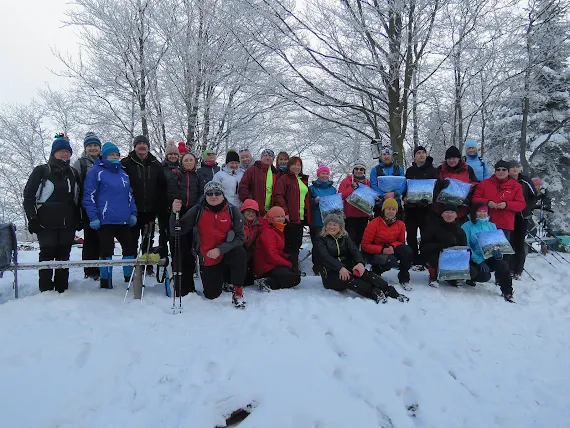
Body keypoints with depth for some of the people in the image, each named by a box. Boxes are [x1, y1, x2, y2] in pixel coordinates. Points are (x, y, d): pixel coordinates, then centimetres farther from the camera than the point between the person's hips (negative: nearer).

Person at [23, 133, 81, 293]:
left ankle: (62, 288, 15)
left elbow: (78, 198, 22)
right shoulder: (41, 171, 2)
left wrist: (79, 219, 14)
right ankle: (46, 289, 8)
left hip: (68, 224, 4)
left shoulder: (73, 173, 16)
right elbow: (29, 195, -1)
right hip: (46, 224, -4)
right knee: (47, 255, -1)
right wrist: (32, 218, -8)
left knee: (64, 256, 7)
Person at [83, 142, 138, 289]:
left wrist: (133, 213, 11)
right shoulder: (96, 172, -1)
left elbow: (129, 195, 22)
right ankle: (105, 282, 12)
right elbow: (89, 197, -5)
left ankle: (129, 278, 23)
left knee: (130, 248, 8)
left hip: (123, 220, 6)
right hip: (105, 220, -6)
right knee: (107, 250, -1)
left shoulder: (123, 174, 17)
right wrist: (93, 217, -12)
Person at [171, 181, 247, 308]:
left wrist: (220, 249, -25)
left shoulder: (232, 211, -9)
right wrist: (175, 213, -27)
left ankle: (237, 291, -14)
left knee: (240, 252, -34)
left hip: (227, 254, -1)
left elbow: (239, 237, -13)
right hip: (207, 259, 1)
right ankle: (222, 275, 37)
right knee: (211, 294, 1)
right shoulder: (197, 211, -8)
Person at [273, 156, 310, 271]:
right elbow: (279, 196, -12)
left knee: (297, 244, 12)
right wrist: (285, 212, -19)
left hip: (300, 217, 8)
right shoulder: (284, 178, -3)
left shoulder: (303, 180, 21)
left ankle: (295, 267, 21)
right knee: (289, 244, -6)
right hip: (289, 218, -8)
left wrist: (307, 215, 18)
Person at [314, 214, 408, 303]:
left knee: (365, 273, -26)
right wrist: (340, 268, -35)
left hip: (347, 269, 3)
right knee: (347, 279, -34)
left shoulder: (345, 238, 13)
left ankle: (391, 291, -38)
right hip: (331, 274, -3)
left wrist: (360, 263, -29)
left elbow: (354, 250, -5)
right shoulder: (320, 240, 1)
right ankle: (375, 293, -49)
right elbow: (325, 257, -17)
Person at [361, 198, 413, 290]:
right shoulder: (374, 224, -17)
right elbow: (365, 245, -15)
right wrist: (382, 250, -28)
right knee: (391, 261, -34)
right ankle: (376, 270, 2)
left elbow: (401, 241, 8)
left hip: (391, 250, 4)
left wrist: (393, 246, -17)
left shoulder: (400, 224, -4)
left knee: (407, 250, -24)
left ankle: (404, 279, -7)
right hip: (374, 253, -4)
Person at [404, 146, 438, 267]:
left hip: (426, 206, -3)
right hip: (411, 206, 3)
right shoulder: (410, 171, 15)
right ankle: (413, 259, 13)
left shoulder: (432, 170, 7)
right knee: (411, 234, 4)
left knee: (426, 234, -4)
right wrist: (405, 197, -4)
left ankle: (424, 259, 3)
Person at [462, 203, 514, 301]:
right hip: (474, 260, -4)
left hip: (490, 258, 4)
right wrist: (479, 261, -20)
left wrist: (498, 251, -16)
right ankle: (470, 277, 8)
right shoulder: (467, 226, -3)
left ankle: (507, 292, -10)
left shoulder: (492, 226, 13)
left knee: (503, 265, -27)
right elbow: (466, 247, -10)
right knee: (485, 276, -28)